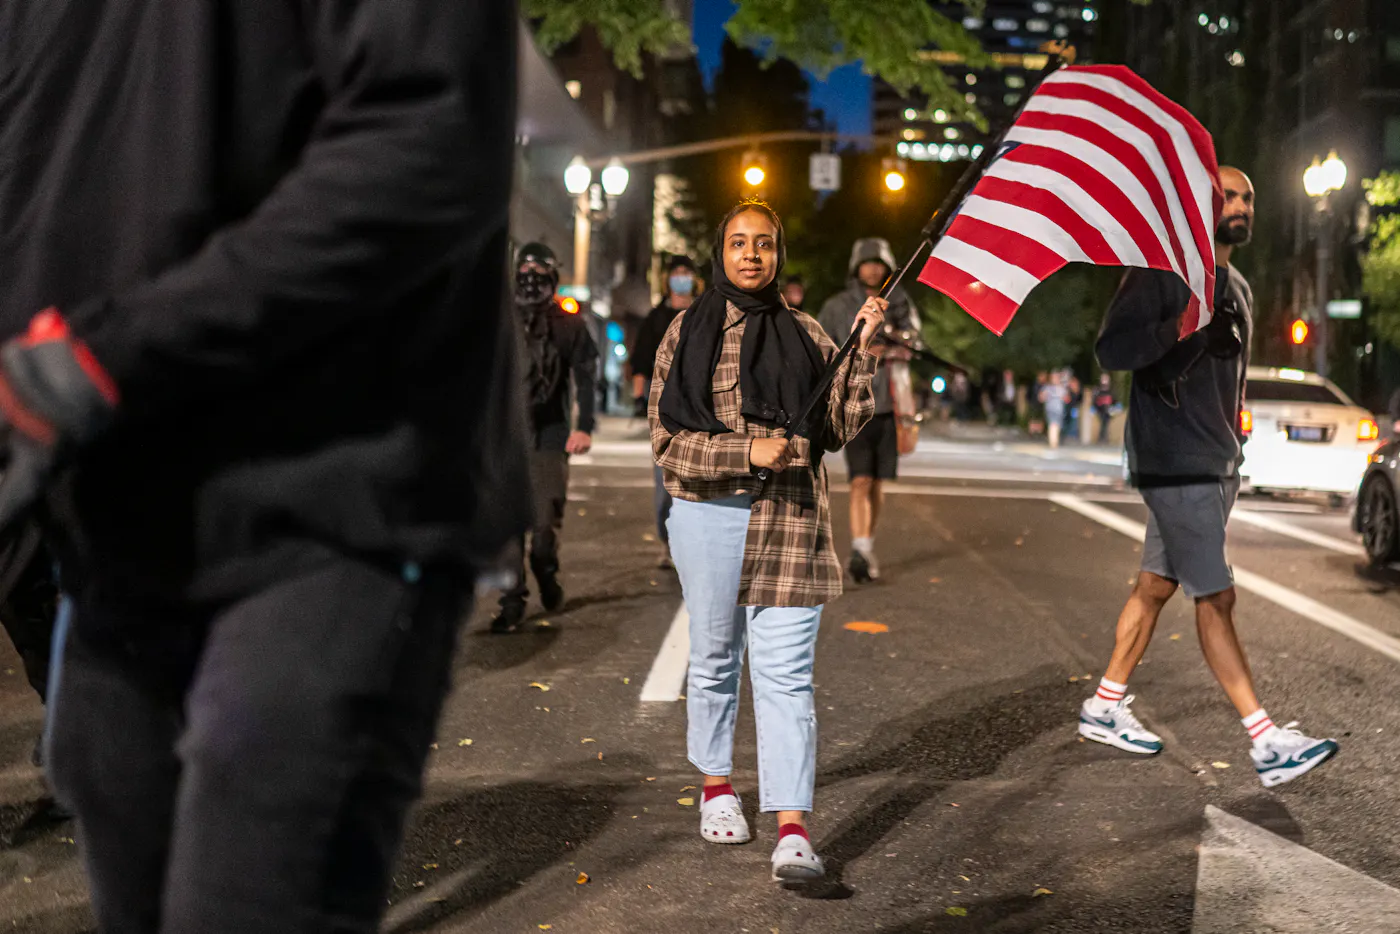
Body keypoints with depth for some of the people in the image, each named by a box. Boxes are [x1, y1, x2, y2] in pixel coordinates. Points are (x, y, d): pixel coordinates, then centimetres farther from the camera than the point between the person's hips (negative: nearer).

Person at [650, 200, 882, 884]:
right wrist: (746, 450, -15)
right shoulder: (689, 331, 4)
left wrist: (861, 350, -4)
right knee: (714, 659, 13)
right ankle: (717, 784, 35)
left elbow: (838, 428, 5)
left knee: (785, 671, -7)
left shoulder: (805, 334, 10)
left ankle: (793, 829, -11)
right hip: (710, 515, 0)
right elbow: (667, 436, -3)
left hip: (790, 521, 0)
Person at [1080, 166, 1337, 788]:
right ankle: (1268, 744, -8)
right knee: (1215, 599, -8)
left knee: (1156, 585, 11)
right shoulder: (1162, 274, -8)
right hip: (1176, 463, -9)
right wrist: (1184, 324, -28)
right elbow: (1112, 351, -18)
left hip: (1217, 464, 9)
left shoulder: (1237, 288, 19)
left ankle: (1106, 707, 21)